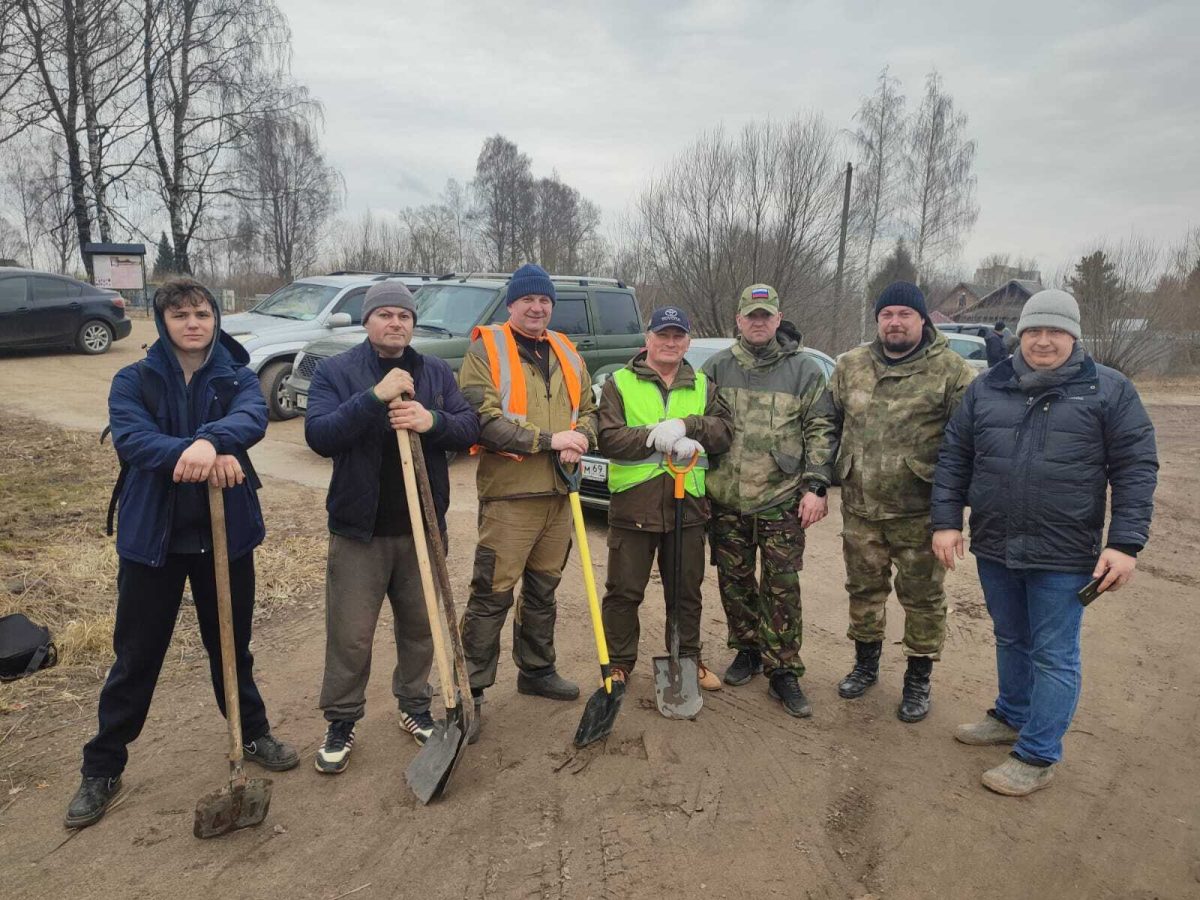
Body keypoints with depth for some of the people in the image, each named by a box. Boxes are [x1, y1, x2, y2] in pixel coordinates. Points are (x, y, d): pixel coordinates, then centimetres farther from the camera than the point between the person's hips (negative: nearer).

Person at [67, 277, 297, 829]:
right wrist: (198, 455, -38)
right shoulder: (133, 381, -2)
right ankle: (102, 768, 28)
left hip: (224, 534, 1)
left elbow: (252, 418, -23)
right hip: (152, 537, -1)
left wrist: (211, 441, -44)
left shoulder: (238, 378, 0)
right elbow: (131, 438, -21)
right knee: (136, 655, 10)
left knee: (232, 644, 17)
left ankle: (253, 734, 37)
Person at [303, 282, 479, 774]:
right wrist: (374, 396, -28)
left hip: (423, 527, 3)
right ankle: (341, 722, 22)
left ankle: (415, 706, 34)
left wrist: (432, 421, -22)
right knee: (350, 634, 4)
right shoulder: (335, 371, -3)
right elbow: (318, 434, -17)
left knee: (420, 625, 15)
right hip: (359, 529, -3)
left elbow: (470, 428, -2)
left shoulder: (438, 372, 7)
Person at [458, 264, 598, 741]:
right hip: (509, 494, -6)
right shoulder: (485, 350, -5)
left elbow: (588, 409, 16)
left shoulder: (566, 354, 15)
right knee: (492, 595, -3)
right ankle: (471, 691, 9)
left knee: (543, 590, 18)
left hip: (558, 493, 6)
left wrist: (581, 438, -7)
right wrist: (548, 440, -20)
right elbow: (485, 420, -17)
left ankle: (536, 670, 35)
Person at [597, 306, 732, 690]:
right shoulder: (620, 384, 2)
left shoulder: (703, 386, 12)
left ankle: (689, 659, 31)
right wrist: (656, 438, -22)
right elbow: (609, 438, -10)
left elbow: (724, 431, -2)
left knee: (687, 592, 15)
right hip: (633, 504, -2)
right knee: (624, 591, 7)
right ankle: (619, 662, 22)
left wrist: (685, 426, -18)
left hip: (688, 505, 3)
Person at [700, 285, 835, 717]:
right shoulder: (716, 368, 7)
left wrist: (815, 487, -7)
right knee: (734, 581, 12)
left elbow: (820, 432, 1)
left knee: (782, 588, 1)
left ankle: (784, 672, 12)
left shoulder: (804, 370, 3)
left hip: (781, 501, -2)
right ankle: (748, 650, 32)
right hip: (725, 500, 3)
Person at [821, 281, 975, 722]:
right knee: (864, 588, 17)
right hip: (859, 507, 4)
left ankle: (918, 680, 26)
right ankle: (866, 664, 36)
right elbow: (829, 425, 12)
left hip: (919, 511, -3)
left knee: (922, 596, 9)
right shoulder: (850, 365, 6)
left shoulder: (951, 370, -6)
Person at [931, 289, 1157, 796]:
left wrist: (1126, 544, -12)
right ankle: (1012, 717, 40)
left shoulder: (1109, 390, -3)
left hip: (1063, 556, -3)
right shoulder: (987, 388, 5)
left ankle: (1037, 756, 17)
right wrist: (946, 521, -1)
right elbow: (953, 458, 6)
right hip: (994, 548, 4)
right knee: (1010, 640, 20)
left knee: (1053, 655, 5)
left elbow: (1136, 469, -5)